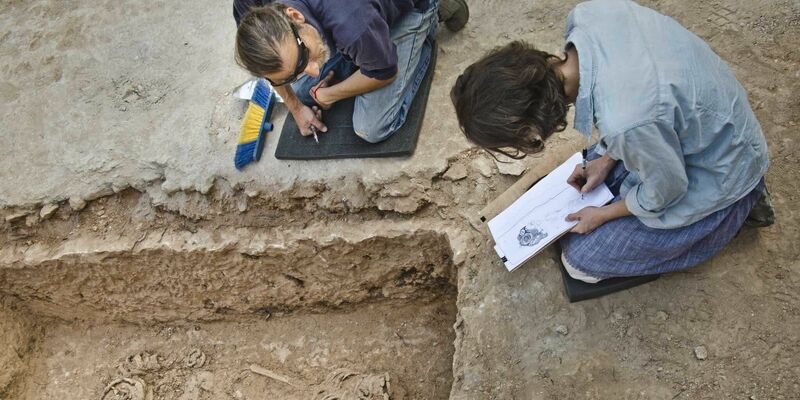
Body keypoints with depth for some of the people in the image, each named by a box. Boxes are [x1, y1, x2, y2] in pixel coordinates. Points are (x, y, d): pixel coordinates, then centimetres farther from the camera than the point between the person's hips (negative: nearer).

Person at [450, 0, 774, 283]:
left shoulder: (625, 123, -43)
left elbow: (665, 190, -22)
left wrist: (603, 215, -4)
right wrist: (607, 159, 3)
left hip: (715, 176, -7)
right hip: (710, 123, 7)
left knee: (580, 261, 1)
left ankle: (735, 205, 9)